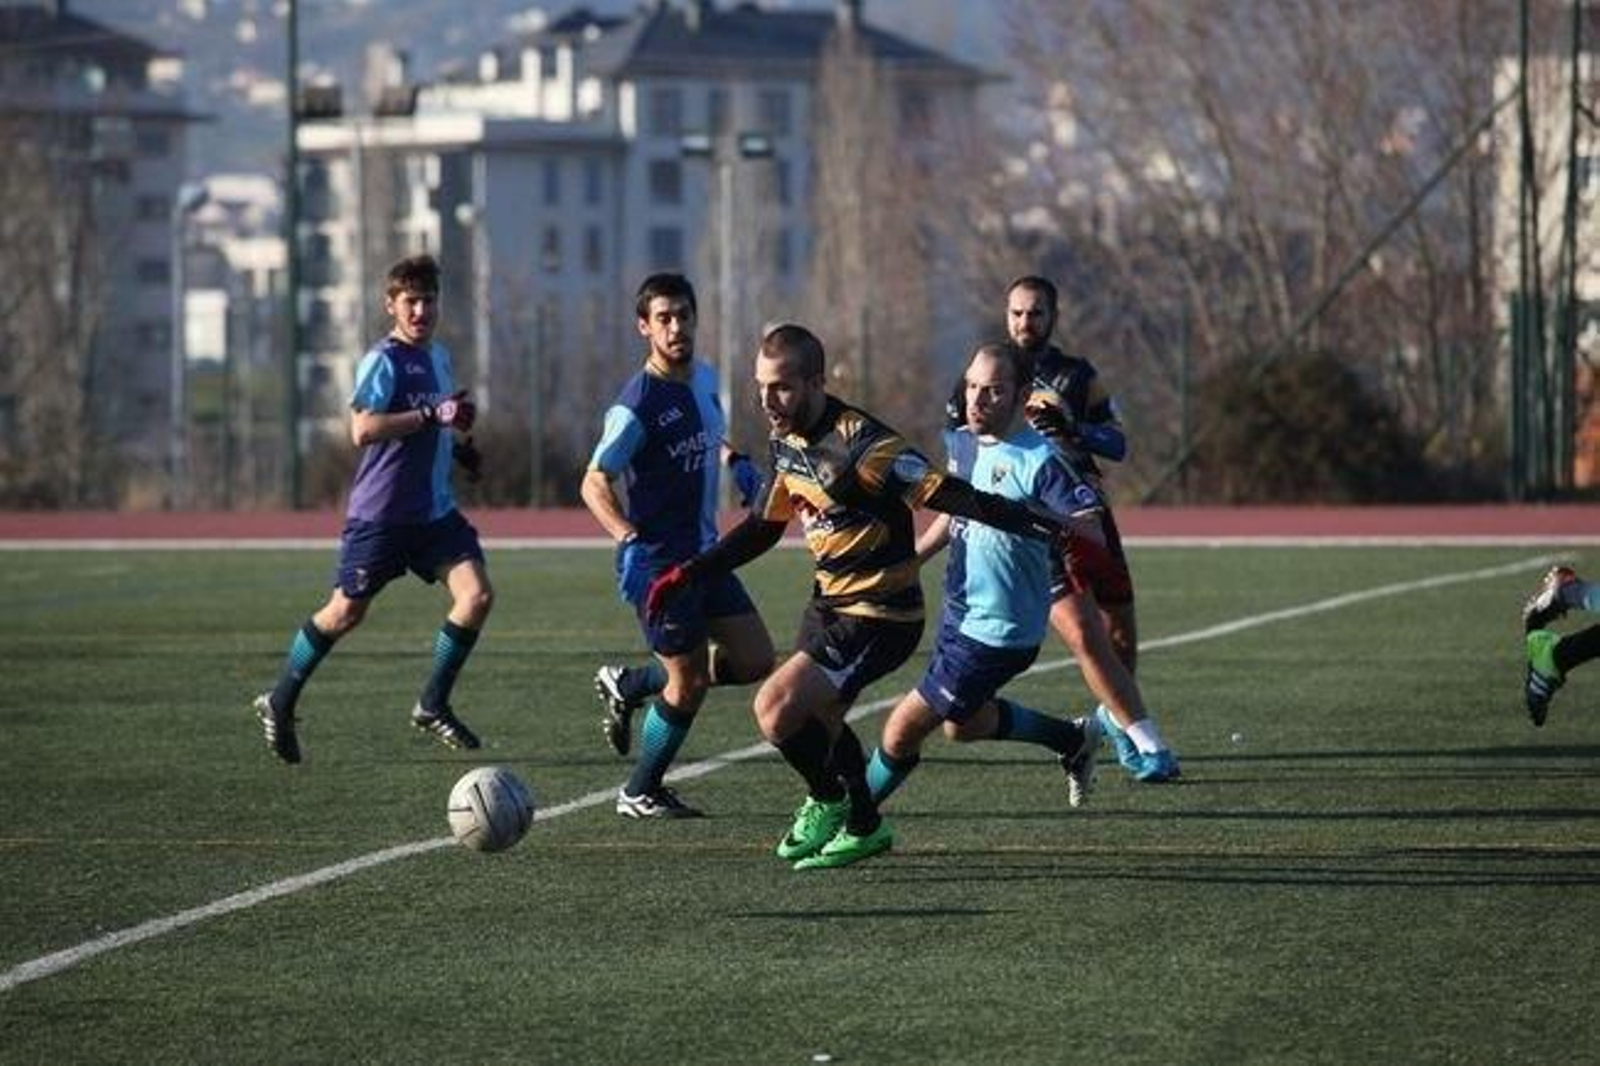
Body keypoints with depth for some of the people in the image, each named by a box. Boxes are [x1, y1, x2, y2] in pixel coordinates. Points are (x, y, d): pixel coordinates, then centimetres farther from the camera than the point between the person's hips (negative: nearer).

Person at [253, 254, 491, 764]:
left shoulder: (438, 357, 13)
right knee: (345, 612, 2)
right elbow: (363, 429, -26)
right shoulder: (383, 361, -13)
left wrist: (459, 443, 13)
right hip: (380, 512, -7)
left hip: (434, 510, 7)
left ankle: (433, 705, 2)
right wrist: (431, 416, -28)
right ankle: (279, 703, 20)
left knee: (477, 594, -9)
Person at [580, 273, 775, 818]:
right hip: (659, 562, -8)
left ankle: (629, 685, 23)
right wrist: (628, 538, -35)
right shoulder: (637, 404, -20)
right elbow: (594, 484, -20)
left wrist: (736, 461, 7)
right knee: (689, 684, -3)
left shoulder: (704, 378, 5)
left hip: (705, 553, 8)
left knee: (755, 662, 5)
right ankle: (640, 793, 17)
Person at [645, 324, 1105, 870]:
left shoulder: (860, 445, -26)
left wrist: (1044, 527, -34)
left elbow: (949, 496, -27)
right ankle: (865, 827, 41)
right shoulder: (786, 441, 2)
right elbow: (763, 527, 17)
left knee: (777, 708, -18)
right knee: (817, 722, 21)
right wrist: (685, 576, 16)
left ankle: (828, 803, 9)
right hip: (830, 601, 9)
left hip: (879, 615, -9)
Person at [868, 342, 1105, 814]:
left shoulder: (1039, 462, -22)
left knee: (902, 731, -4)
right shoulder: (961, 443, 3)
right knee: (963, 723, 28)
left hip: (997, 633, -9)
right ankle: (1075, 738, 44)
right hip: (959, 613, 9)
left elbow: (1091, 533, -28)